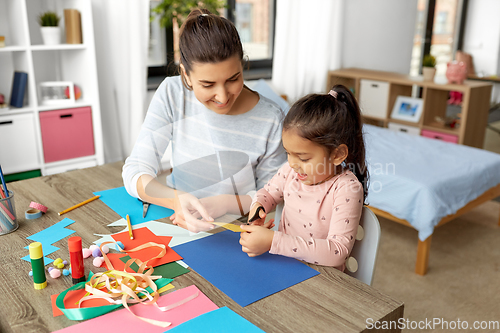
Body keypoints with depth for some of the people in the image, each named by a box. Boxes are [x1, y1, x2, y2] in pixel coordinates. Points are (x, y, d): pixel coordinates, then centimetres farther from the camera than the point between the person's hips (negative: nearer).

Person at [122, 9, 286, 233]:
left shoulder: (270, 119, -15)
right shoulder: (172, 94, -11)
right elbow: (134, 173, -13)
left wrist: (222, 204, -24)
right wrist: (177, 199, -34)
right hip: (177, 225, 2)